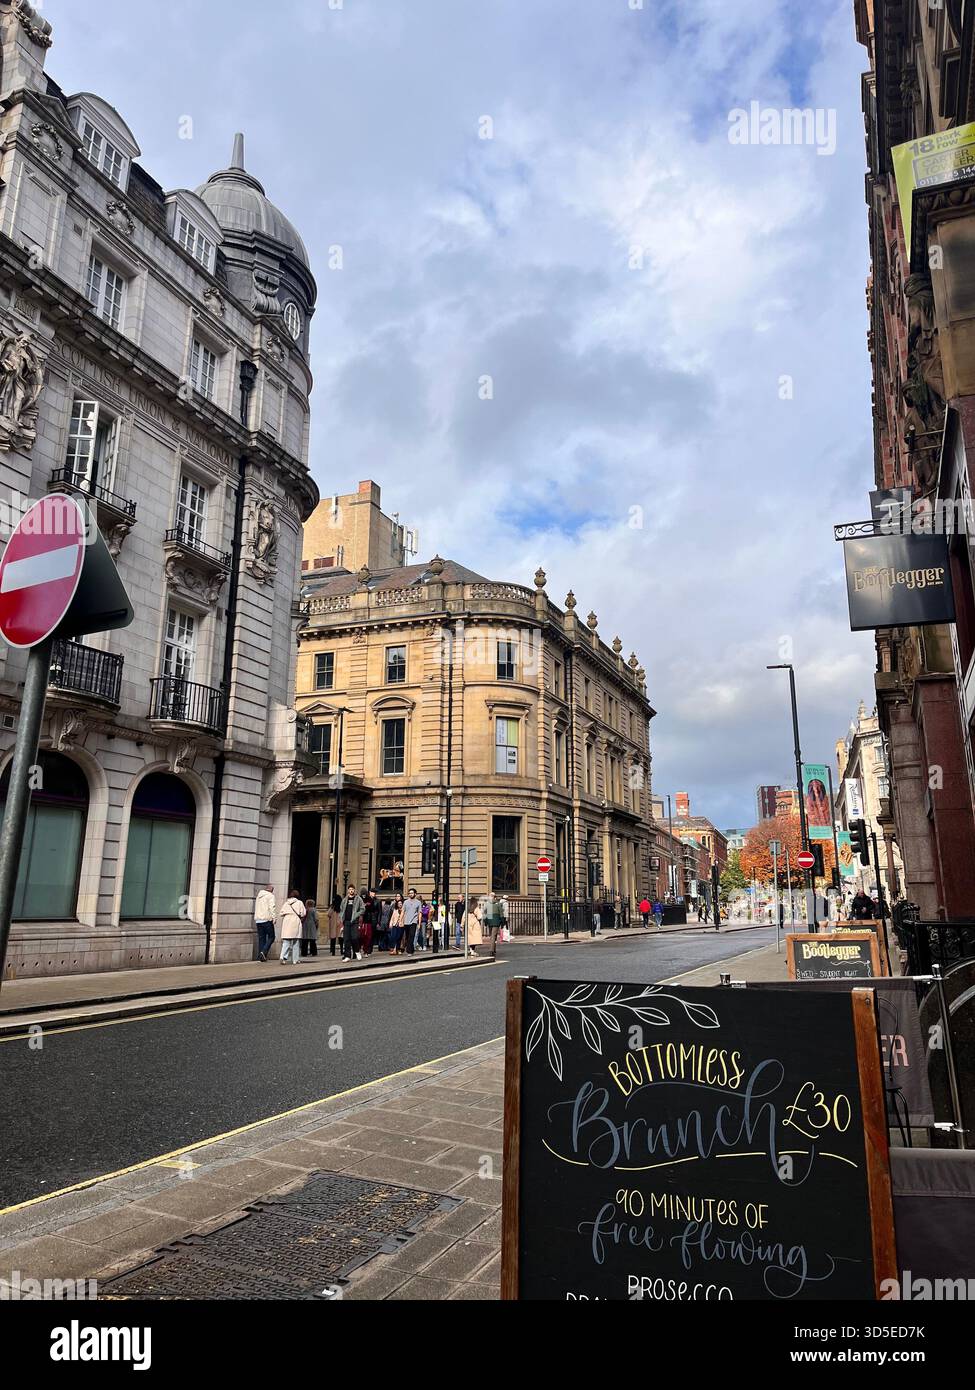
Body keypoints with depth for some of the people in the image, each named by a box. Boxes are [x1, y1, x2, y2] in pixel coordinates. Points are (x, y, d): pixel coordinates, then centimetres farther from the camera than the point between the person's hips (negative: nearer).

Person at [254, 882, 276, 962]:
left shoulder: (259, 895, 19)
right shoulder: (270, 895, -5)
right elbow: (272, 907, -15)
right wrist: (273, 918, -16)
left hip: (258, 920, 7)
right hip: (267, 919, -7)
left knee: (261, 938, 9)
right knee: (271, 937, 1)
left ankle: (260, 956, 5)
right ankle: (264, 952, -16)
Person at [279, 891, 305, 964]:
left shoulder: (286, 903, 10)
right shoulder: (299, 903, 2)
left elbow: (282, 914, 5)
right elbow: (303, 914, -3)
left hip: (286, 923, 2)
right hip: (296, 923, -2)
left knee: (286, 942, 2)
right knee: (296, 942, 5)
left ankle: (283, 957, -16)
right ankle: (295, 960, 6)